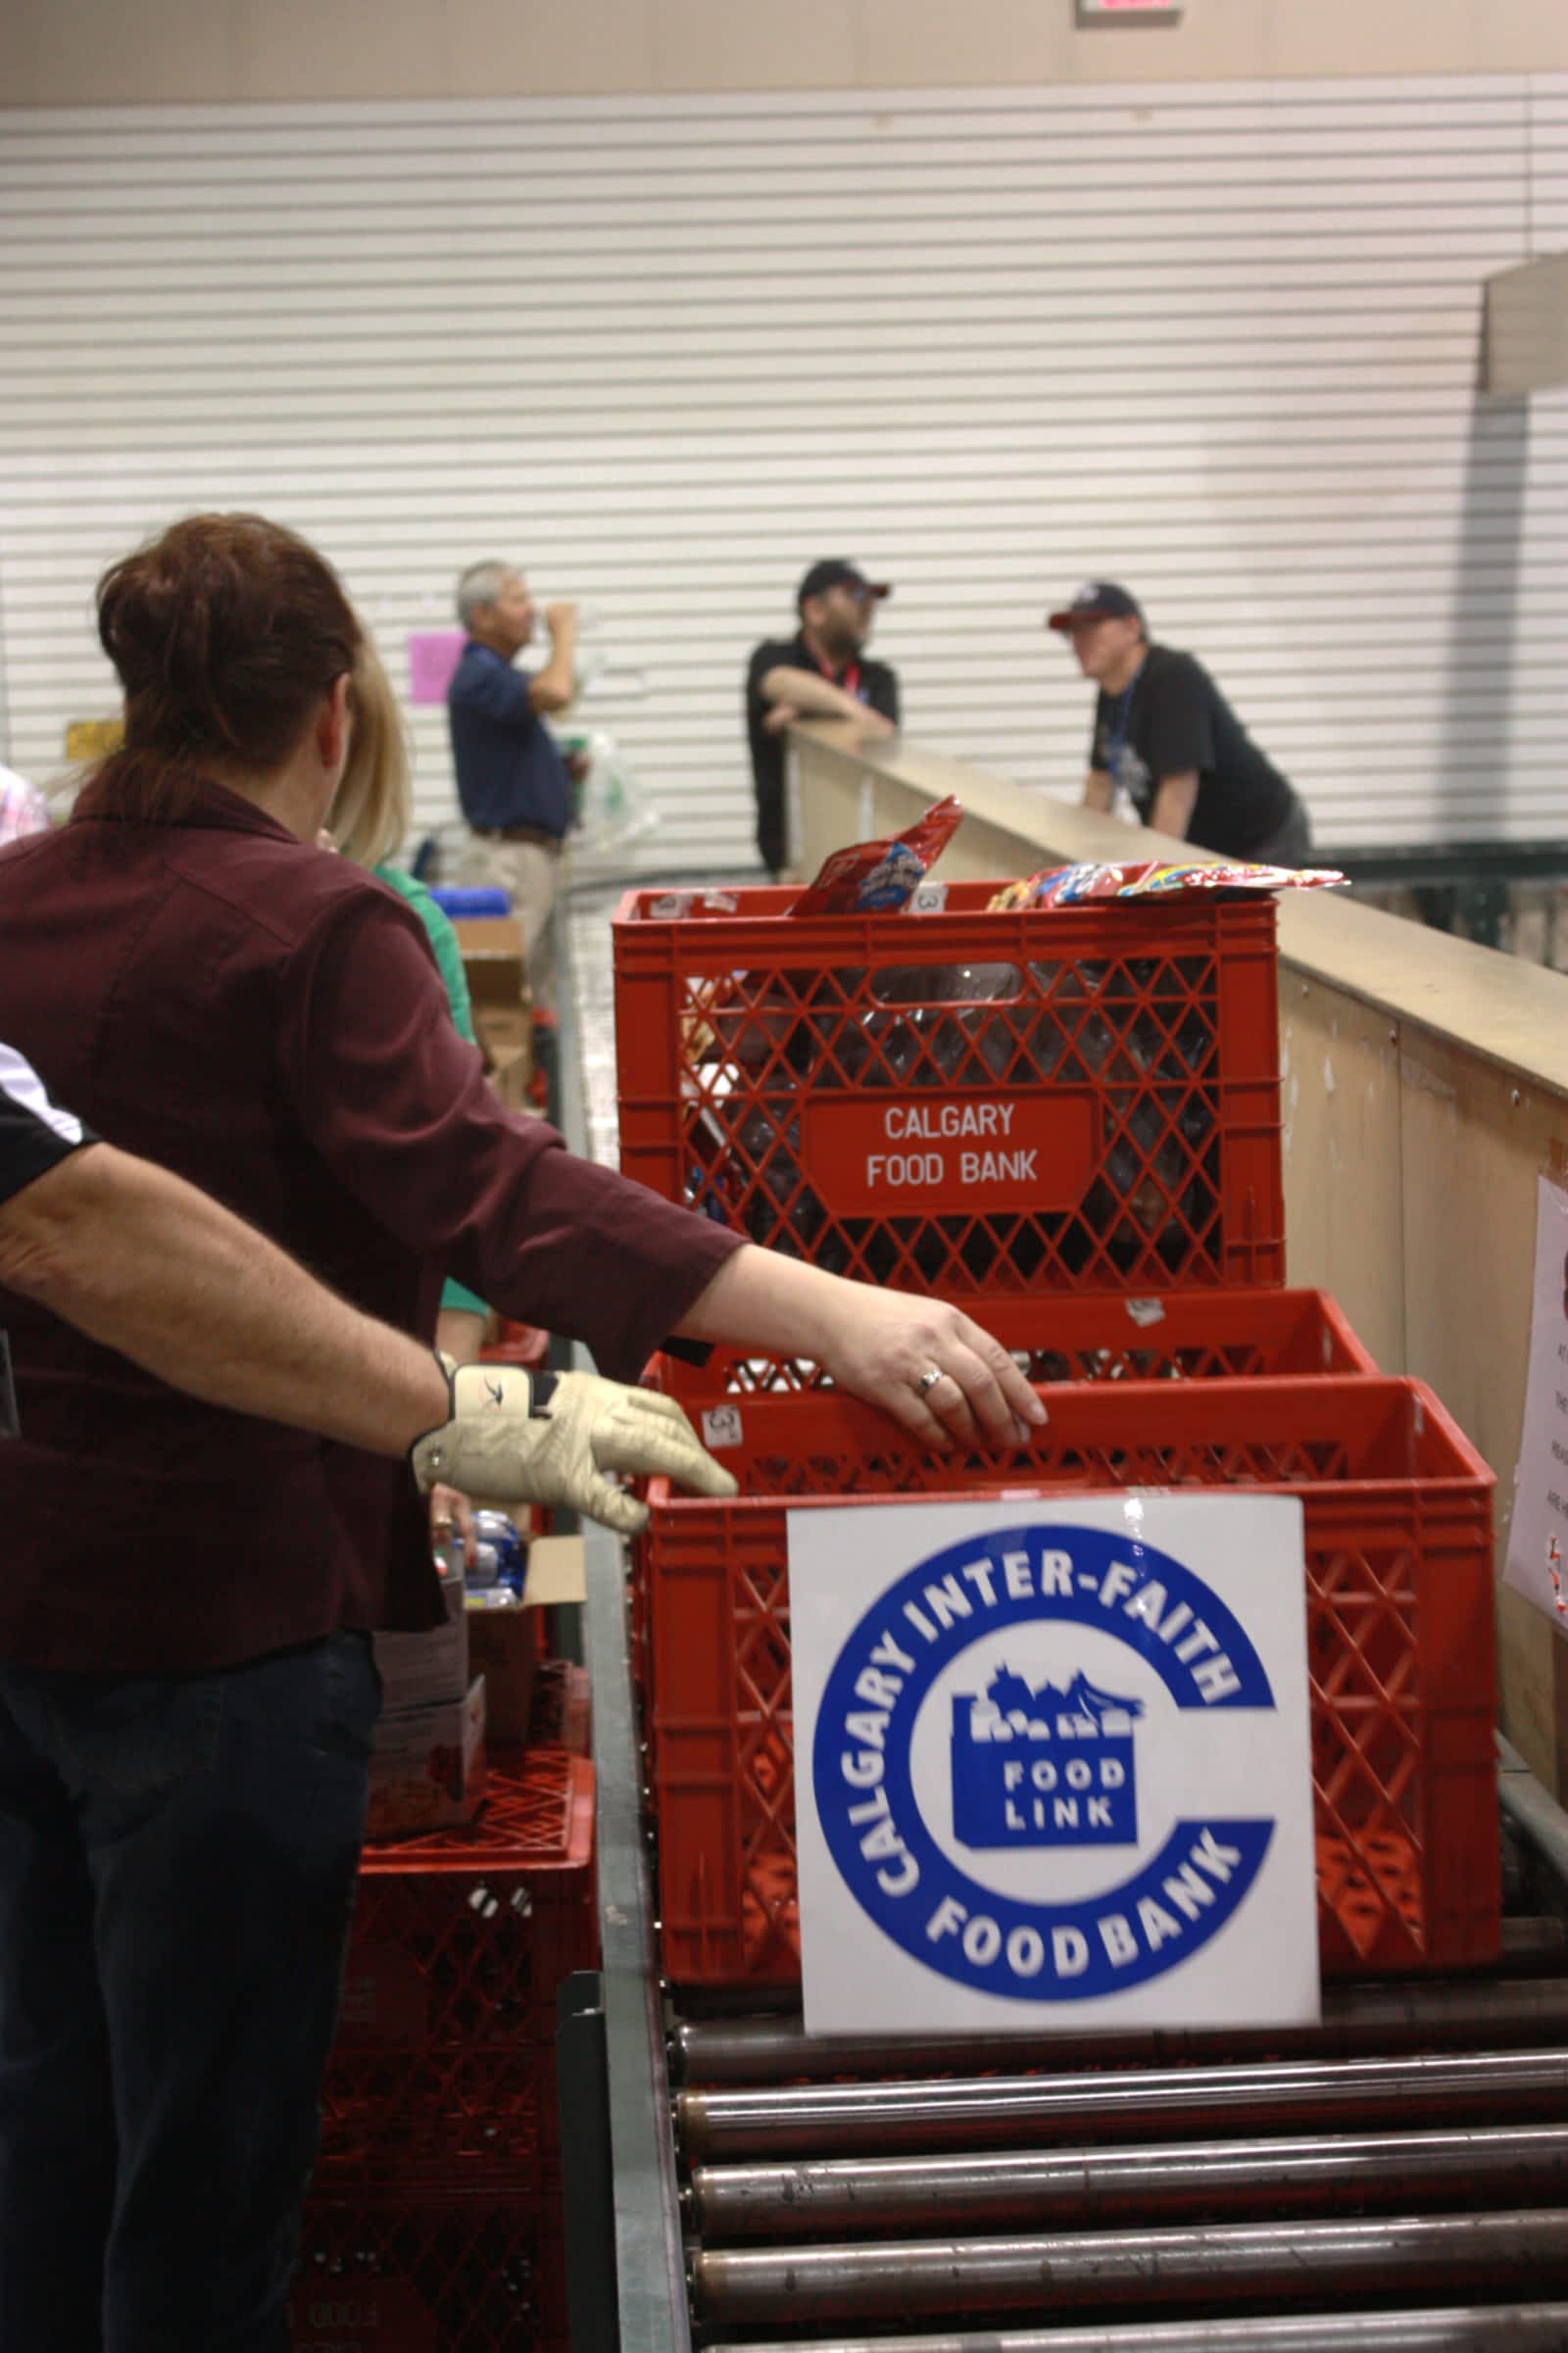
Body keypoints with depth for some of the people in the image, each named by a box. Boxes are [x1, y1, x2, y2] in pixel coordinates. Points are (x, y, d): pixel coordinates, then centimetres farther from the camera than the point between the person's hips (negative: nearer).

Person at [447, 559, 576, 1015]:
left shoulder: (499, 673, 15)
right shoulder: (478, 676, -15)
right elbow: (555, 692, -32)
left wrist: (567, 763, 8)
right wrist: (564, 632, -15)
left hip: (537, 852, 10)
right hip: (509, 853, -10)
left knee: (540, 983, 12)